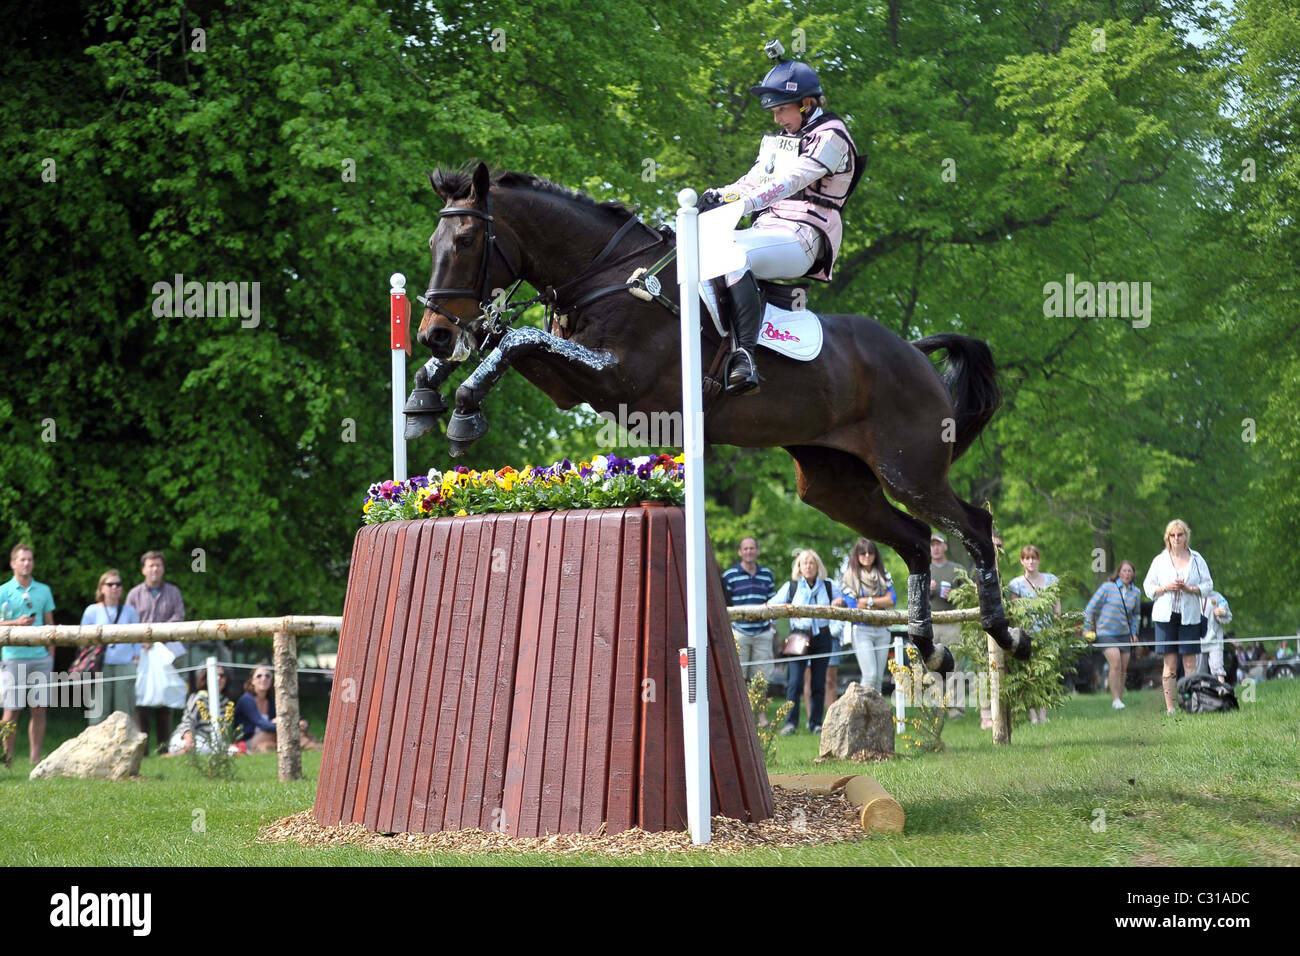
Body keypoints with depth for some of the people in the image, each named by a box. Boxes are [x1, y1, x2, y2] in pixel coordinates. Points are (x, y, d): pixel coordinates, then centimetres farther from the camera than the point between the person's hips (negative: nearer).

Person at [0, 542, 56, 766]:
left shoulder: (43, 591, 12)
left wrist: (51, 654, 8)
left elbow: (50, 624, 15)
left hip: (40, 657, 3)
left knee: (39, 708, 1)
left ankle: (36, 758, 6)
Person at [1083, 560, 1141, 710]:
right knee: (1116, 664, -19)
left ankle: (1119, 698, 16)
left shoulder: (1136, 592, 7)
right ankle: (1116, 699, -13)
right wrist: (1087, 629, -1)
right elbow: (1091, 608, -2)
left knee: (1123, 668, 3)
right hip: (1106, 633, -5)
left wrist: (1134, 632, 13)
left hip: (1124, 634, 5)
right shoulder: (1108, 587, -8)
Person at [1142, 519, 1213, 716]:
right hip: (1165, 616, 0)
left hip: (1189, 616, 0)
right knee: (1170, 662, -3)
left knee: (1190, 662, -4)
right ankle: (1170, 707, -4)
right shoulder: (1159, 560, 9)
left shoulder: (1197, 560, 8)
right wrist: (1166, 588, -10)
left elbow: (1208, 585, 7)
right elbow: (1148, 587, 9)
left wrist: (1190, 589, -11)